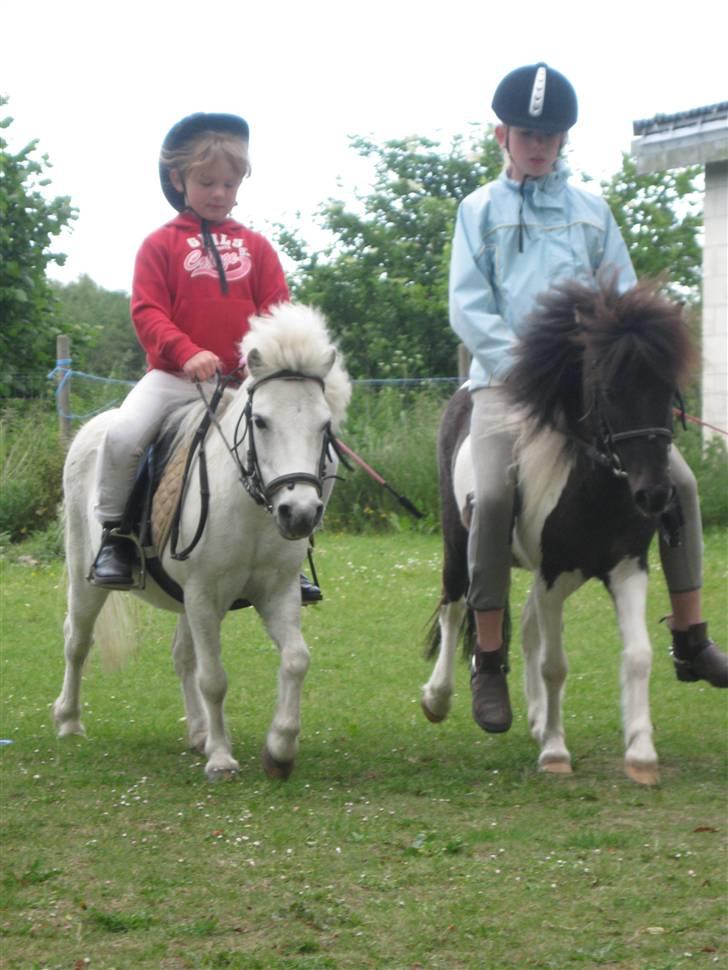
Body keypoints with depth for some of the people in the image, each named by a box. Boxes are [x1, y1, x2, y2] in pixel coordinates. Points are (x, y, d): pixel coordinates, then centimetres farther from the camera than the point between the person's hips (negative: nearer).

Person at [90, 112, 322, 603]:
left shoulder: (255, 247, 11)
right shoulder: (162, 244, 3)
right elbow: (147, 311, -4)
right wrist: (187, 352, -21)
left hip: (244, 378, 3)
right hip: (174, 375, -3)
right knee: (122, 433, -28)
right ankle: (113, 535, -7)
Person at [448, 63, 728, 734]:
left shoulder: (591, 209, 15)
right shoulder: (480, 211, 8)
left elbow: (623, 297, 14)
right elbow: (468, 306, 0)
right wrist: (524, 365, -13)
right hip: (508, 377, -3)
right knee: (494, 497, -24)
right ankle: (489, 665, -14)